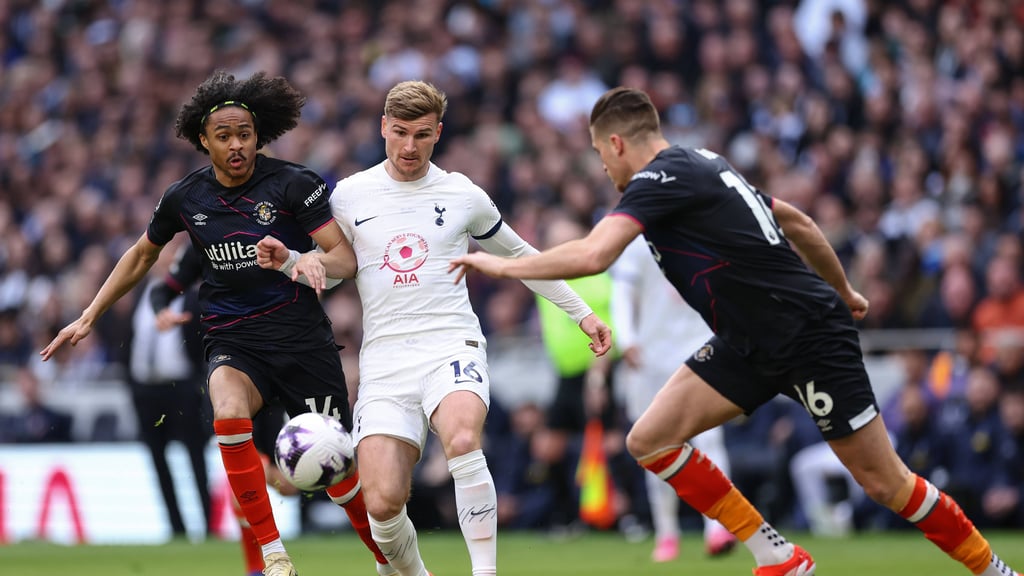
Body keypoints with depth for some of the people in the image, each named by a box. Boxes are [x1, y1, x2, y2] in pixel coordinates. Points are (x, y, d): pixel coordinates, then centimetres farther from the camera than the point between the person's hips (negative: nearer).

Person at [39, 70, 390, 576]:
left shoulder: (293, 184, -7)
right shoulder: (185, 198, 3)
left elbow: (346, 257, -10)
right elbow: (142, 255, 21)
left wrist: (315, 259, -33)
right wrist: (89, 316, 20)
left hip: (301, 338, -2)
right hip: (232, 341, 2)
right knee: (229, 415, -32)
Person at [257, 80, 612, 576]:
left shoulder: (463, 196, 8)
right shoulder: (349, 195, 9)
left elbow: (519, 256, 22)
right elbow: (336, 268, 22)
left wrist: (581, 313, 23)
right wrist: (287, 260, 2)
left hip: (452, 346, -1)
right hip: (385, 358, 1)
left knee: (462, 440, -36)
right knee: (382, 503, -16)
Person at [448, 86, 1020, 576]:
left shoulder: (662, 178, -17)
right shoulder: (704, 164, 11)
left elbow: (592, 255, -31)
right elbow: (797, 221, 20)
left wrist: (502, 265, -19)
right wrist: (843, 290, 32)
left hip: (810, 335, -9)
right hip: (751, 344, 9)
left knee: (884, 481, -4)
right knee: (650, 441, -2)